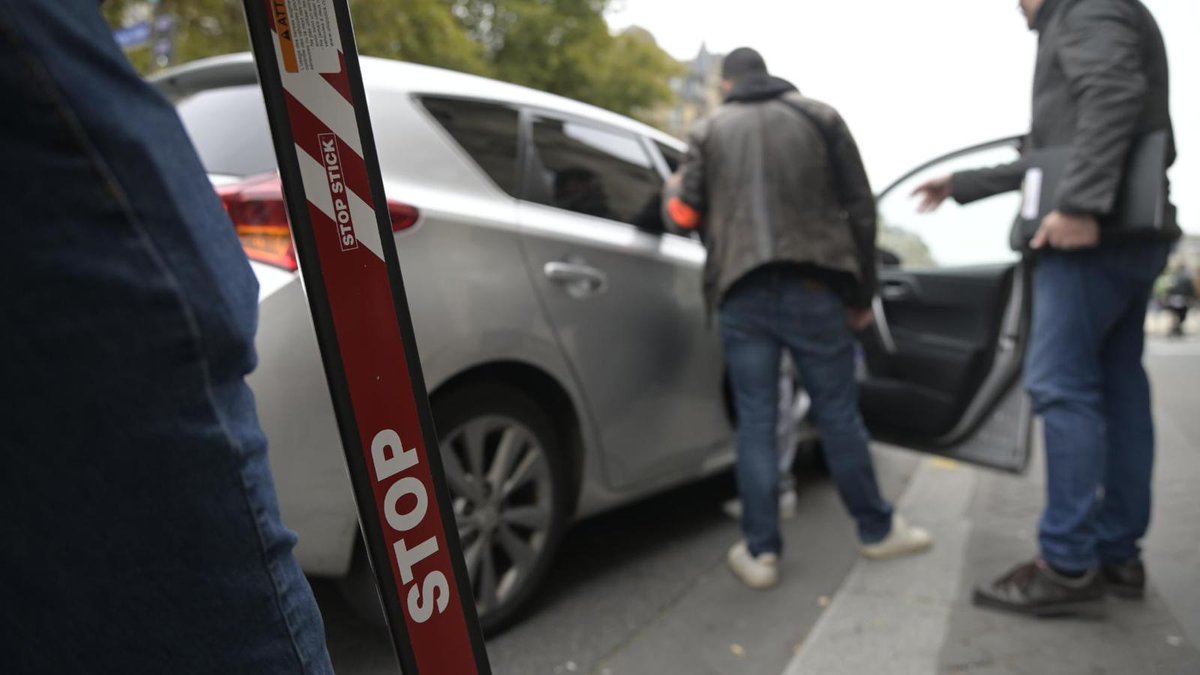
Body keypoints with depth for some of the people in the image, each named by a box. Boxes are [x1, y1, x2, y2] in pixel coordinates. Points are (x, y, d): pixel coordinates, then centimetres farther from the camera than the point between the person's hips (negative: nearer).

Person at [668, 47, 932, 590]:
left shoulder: (709, 132, 10)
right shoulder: (821, 117, 11)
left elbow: (687, 214, 4)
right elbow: (860, 209, 6)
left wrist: (672, 198, 28)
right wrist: (862, 294, 11)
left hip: (742, 295, 0)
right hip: (814, 288, 0)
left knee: (755, 422, 4)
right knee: (838, 413, 10)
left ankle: (760, 553, 7)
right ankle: (877, 530, 25)